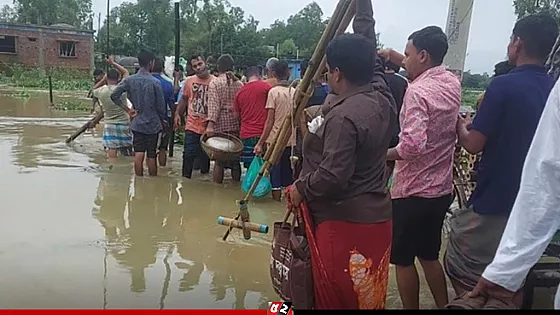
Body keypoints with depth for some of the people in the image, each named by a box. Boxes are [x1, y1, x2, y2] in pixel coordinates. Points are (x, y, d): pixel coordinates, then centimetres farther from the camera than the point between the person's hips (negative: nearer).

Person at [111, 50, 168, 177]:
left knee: (138, 154, 5)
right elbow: (161, 105, -8)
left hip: (137, 123, 3)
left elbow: (114, 96, -5)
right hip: (153, 123, -3)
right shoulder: (155, 82, -13)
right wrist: (163, 120, 9)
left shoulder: (130, 80, -2)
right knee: (151, 156, 5)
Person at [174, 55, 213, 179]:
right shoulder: (189, 81, 3)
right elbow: (184, 99, 15)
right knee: (188, 155, 0)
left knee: (205, 156, 11)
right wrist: (177, 114, 6)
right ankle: (185, 178, 11)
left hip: (208, 127, -1)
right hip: (192, 126, 1)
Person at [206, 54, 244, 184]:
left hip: (221, 124, -3)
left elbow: (214, 105, -14)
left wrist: (210, 124, -20)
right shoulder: (239, 83, 6)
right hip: (236, 124, 3)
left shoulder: (214, 83, -4)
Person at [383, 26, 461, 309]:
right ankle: (443, 306, 32)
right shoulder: (452, 83, 4)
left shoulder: (417, 91, -20)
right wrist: (397, 58, 25)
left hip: (411, 192, -8)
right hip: (442, 189, 8)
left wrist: (381, 155, -13)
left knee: (403, 259, 9)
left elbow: (412, 145, -29)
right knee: (429, 255, 22)